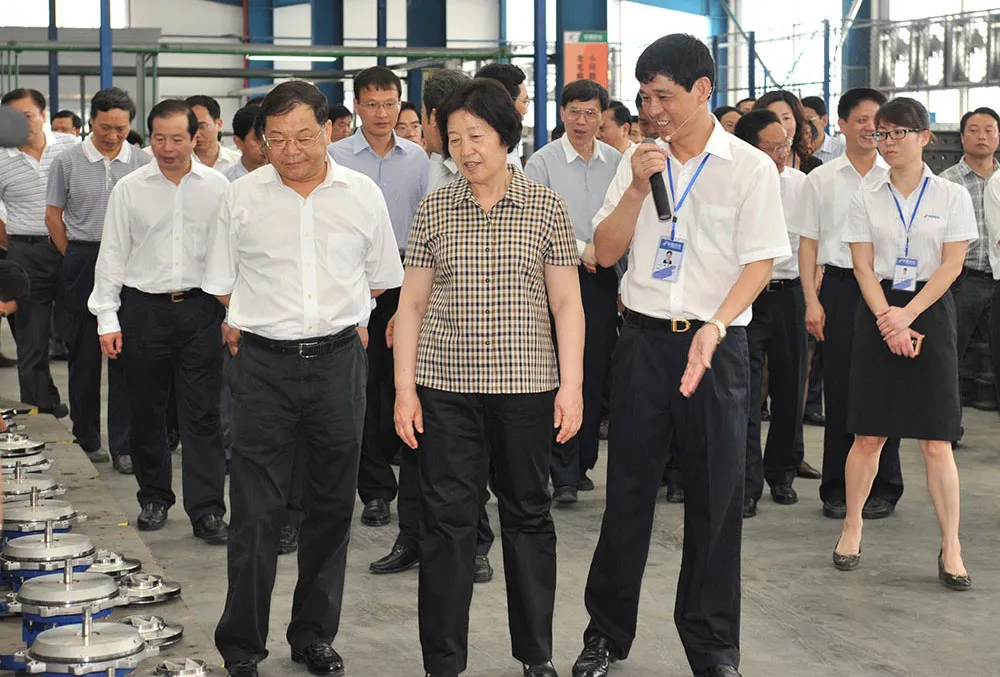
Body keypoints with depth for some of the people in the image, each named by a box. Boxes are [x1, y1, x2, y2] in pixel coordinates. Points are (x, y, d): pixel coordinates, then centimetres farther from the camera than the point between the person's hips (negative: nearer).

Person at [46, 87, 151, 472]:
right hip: (82, 263, 0)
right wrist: (74, 259, 4)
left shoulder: (143, 163, 3)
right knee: (84, 351, 7)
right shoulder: (68, 162, 1)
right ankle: (87, 438, 18)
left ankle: (123, 444, 2)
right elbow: (53, 215, 8)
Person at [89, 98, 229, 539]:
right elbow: (112, 255, 5)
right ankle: (154, 499, 25)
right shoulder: (129, 189, 3)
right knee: (146, 412, 9)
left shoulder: (217, 187, 2)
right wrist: (107, 318, 0)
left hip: (200, 308, -1)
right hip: (144, 308, 1)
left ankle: (207, 510, 2)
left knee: (202, 415, -2)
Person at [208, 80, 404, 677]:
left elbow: (380, 279, 14)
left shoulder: (363, 195, 3)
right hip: (264, 364, -1)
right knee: (256, 510, -3)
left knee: (332, 504, 9)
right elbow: (224, 285, 11)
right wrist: (275, 318, 9)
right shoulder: (243, 198, 1)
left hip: (338, 360, 2)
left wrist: (335, 318, 11)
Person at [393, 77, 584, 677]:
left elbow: (567, 302, 2)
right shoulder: (434, 210, 5)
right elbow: (412, 303, 7)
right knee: (447, 519, 1)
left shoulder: (546, 206, 2)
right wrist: (405, 389, 1)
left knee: (529, 515, 9)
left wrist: (572, 385, -4)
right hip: (446, 387, 1)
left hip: (526, 385, 0)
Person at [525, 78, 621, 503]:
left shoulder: (617, 162, 7)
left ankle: (583, 463, 21)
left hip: (603, 278, 4)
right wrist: (580, 249, -17)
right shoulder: (543, 162, -3)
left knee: (595, 373, 8)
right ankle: (564, 475, -2)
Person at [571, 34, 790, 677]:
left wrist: (713, 328, -21)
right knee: (628, 487, 7)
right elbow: (606, 251, 5)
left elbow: (760, 262, -7)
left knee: (715, 496, 5)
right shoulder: (639, 161, 6)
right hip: (644, 336, 2)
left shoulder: (750, 167, -3)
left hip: (716, 342, -2)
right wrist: (637, 187, -9)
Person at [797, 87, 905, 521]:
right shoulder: (821, 180, 7)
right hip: (840, 286, 0)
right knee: (839, 389, 3)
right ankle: (837, 489, 12)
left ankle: (883, 488, 12)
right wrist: (812, 301, -2)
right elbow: (808, 242, 7)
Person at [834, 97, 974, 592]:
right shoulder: (866, 198, 5)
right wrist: (887, 319, -13)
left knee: (936, 439, -3)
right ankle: (851, 529, 17)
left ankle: (951, 548, 2)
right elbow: (863, 265, 1)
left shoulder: (951, 196, 1)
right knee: (868, 434, 2)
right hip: (877, 312, 1)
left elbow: (951, 264, -4)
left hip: (930, 310, -1)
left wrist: (907, 315, -14)